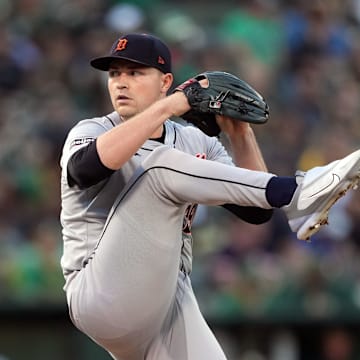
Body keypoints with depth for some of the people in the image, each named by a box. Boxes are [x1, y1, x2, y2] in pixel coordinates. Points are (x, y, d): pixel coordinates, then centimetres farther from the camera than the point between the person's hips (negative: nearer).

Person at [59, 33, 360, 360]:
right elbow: (89, 166, -23)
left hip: (172, 307, 5)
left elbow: (256, 211, 8)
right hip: (103, 299, -5)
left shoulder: (197, 144, 16)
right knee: (164, 165, -20)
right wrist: (165, 107, -20)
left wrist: (241, 135, -2)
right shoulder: (91, 132, 4)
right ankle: (294, 194, -25)